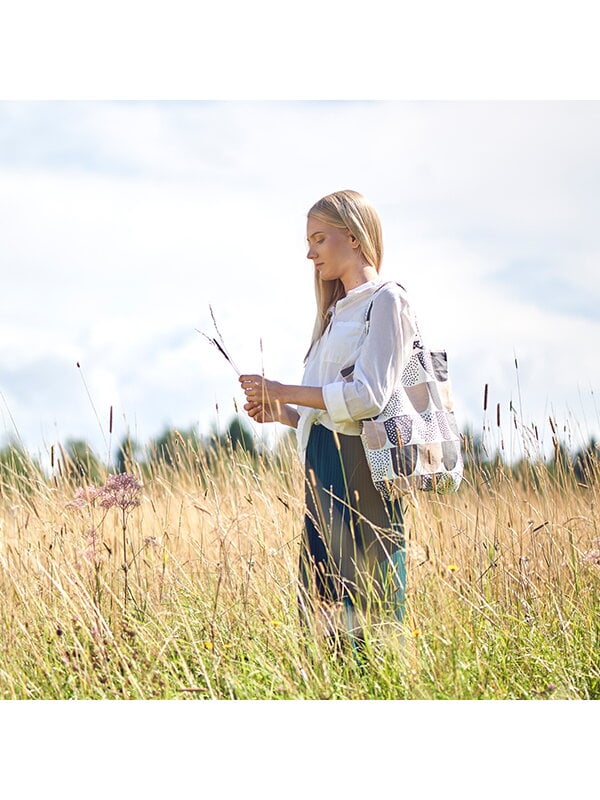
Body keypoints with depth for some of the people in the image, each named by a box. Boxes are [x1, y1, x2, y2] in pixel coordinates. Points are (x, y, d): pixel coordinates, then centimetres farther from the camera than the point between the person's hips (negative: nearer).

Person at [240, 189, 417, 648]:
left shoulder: (385, 301, -4)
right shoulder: (339, 312, 23)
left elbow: (368, 397, -15)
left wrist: (285, 393, -10)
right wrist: (283, 414, 7)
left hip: (360, 470, -9)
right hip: (323, 469, 9)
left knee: (369, 614, -9)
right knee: (321, 612, 6)